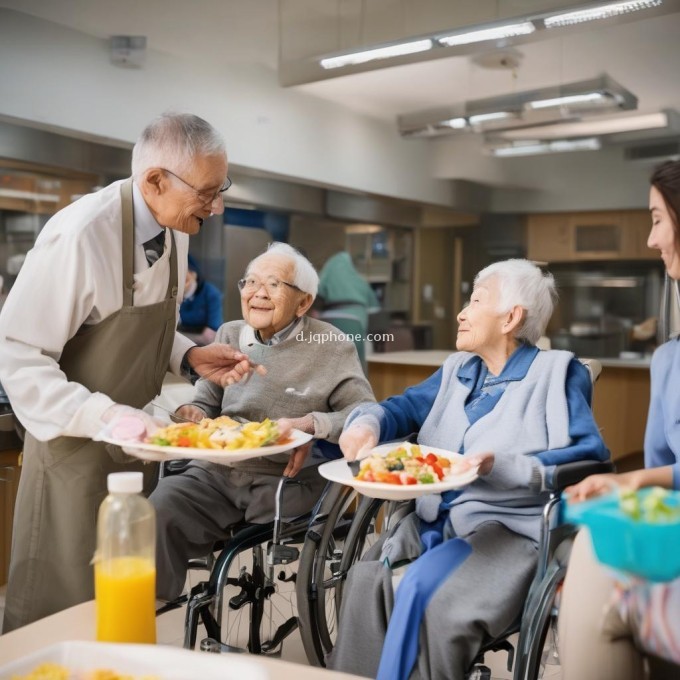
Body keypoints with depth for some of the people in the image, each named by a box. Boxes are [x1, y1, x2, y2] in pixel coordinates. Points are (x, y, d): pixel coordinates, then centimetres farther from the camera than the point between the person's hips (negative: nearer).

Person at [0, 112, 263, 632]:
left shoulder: (175, 227, 0)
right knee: (64, 613, 6)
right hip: (77, 444, -7)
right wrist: (103, 416, -29)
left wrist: (190, 357, -4)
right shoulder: (80, 235, -24)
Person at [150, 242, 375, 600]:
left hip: (286, 480, -2)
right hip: (216, 471, 3)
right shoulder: (229, 335, 14)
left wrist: (312, 424, -22)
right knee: (161, 507, -24)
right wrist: (192, 414, -8)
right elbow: (206, 403, 16)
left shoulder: (330, 347, 2)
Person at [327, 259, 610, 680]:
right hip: (435, 519, 6)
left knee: (423, 587, -31)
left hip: (509, 527, -5)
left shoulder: (557, 372, 3)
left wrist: (503, 467, -21)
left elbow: (589, 455, -9)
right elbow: (405, 408, 17)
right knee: (367, 578, -23)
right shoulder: (457, 370, 22)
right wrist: (367, 423, -7)